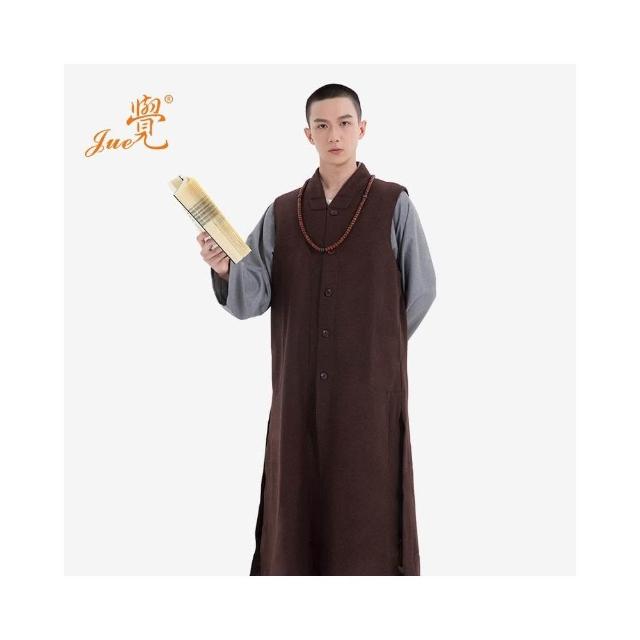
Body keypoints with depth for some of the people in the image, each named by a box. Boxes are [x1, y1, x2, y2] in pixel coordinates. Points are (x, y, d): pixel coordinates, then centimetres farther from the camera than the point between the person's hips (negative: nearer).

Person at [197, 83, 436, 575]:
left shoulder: (393, 204, -2)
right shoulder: (281, 212, 7)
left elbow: (420, 290, 5)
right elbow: (253, 299, -1)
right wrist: (226, 268, -22)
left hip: (370, 389, -3)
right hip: (300, 390, 3)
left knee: (367, 516, 3)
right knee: (296, 512, 8)